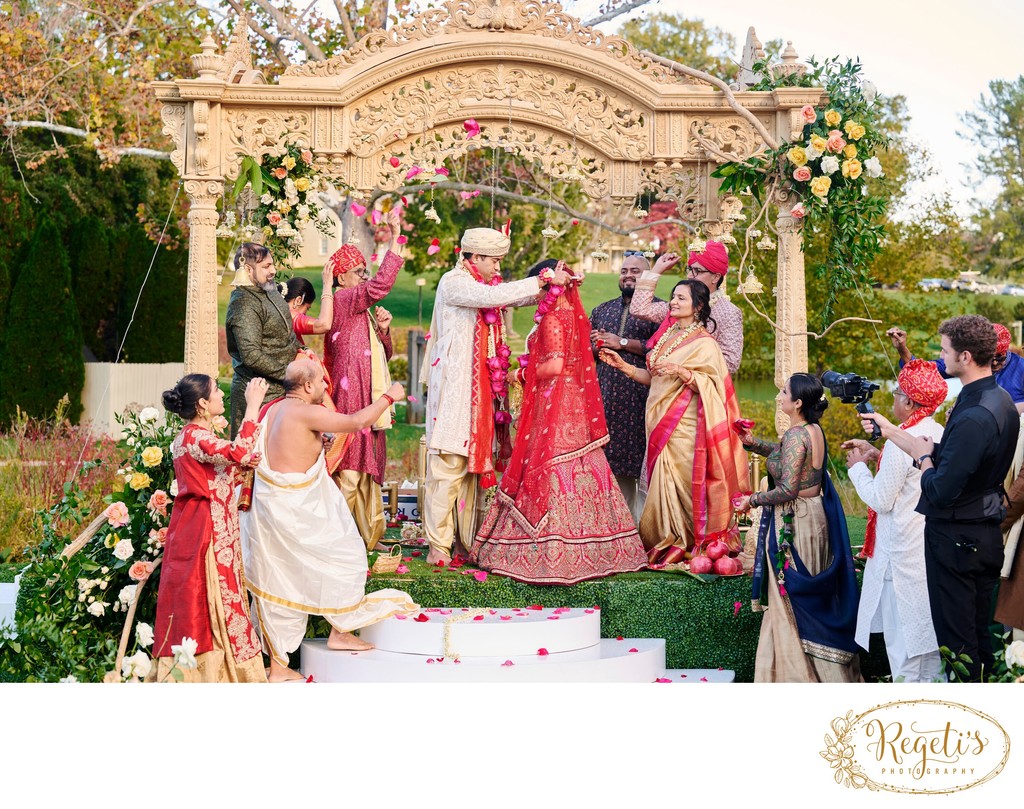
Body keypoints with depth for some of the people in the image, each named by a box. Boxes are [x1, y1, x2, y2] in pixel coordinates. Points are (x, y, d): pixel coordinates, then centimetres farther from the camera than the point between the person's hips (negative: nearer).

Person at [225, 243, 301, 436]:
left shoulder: (269, 291, 11)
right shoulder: (244, 304, -18)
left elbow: (286, 335, 27)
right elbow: (251, 356, -26)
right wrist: (288, 374, -20)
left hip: (280, 391, 9)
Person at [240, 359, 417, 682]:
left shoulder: (273, 410, 8)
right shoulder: (306, 413, -17)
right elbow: (358, 421, -19)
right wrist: (388, 397, -4)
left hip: (270, 506, 9)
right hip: (297, 510, -9)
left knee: (280, 582, 13)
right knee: (345, 556, 12)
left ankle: (278, 665, 18)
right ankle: (340, 631, 22)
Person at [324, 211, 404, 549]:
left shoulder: (362, 310, 21)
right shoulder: (342, 300, -8)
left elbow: (383, 354, 21)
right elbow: (381, 284, -25)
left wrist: (382, 328, 2)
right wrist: (395, 237, -25)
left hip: (368, 399, 10)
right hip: (352, 397, -10)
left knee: (366, 469, 12)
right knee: (349, 469, -8)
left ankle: (366, 536, 18)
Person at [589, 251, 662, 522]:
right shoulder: (602, 310, 22)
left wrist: (622, 343, -9)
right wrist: (596, 346, 1)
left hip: (641, 396, -5)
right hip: (606, 397, 5)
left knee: (642, 468, -8)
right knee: (614, 466, 5)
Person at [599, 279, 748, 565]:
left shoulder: (704, 343, -6)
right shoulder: (667, 336, 16)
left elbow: (710, 386, -14)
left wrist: (681, 372, -25)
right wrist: (622, 365, 9)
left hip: (684, 427, -7)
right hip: (661, 423, 7)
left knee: (680, 483, -7)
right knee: (663, 482, 7)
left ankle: (683, 543, 4)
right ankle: (666, 540, 14)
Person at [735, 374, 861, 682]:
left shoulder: (796, 435, -22)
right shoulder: (814, 430, 4)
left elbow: (787, 489, -25)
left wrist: (752, 500, -13)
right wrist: (753, 443, 9)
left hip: (794, 522, -9)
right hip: (816, 514, 9)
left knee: (790, 596, 3)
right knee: (813, 594, 19)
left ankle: (797, 670, 12)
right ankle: (827, 668, 29)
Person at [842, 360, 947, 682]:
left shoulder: (900, 444, -23)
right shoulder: (942, 434, 2)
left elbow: (881, 499, -18)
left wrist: (858, 467, -4)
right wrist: (876, 455, 13)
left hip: (904, 552, -8)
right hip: (935, 544, 8)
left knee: (902, 626, 3)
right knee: (929, 618, 18)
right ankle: (933, 677, 28)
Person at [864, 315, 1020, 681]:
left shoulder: (975, 417, -27)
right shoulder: (999, 400, 5)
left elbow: (941, 490, -26)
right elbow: (949, 458, 11)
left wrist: (923, 457, -6)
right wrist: (889, 430, 14)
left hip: (956, 540, -10)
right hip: (986, 535, 10)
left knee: (957, 641, 2)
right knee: (980, 632, 19)